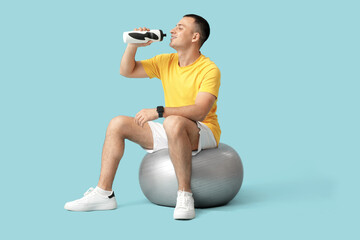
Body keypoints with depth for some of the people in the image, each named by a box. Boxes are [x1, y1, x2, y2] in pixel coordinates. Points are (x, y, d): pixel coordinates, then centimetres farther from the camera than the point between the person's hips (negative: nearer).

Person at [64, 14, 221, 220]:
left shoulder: (209, 69, -15)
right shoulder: (166, 62, 6)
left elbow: (200, 111, -28)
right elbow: (126, 71, 10)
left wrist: (159, 111, -33)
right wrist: (134, 45, -6)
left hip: (203, 132, -7)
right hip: (172, 132, 7)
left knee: (173, 122, -41)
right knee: (118, 123, -4)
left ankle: (185, 195, -32)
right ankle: (104, 193, -3)